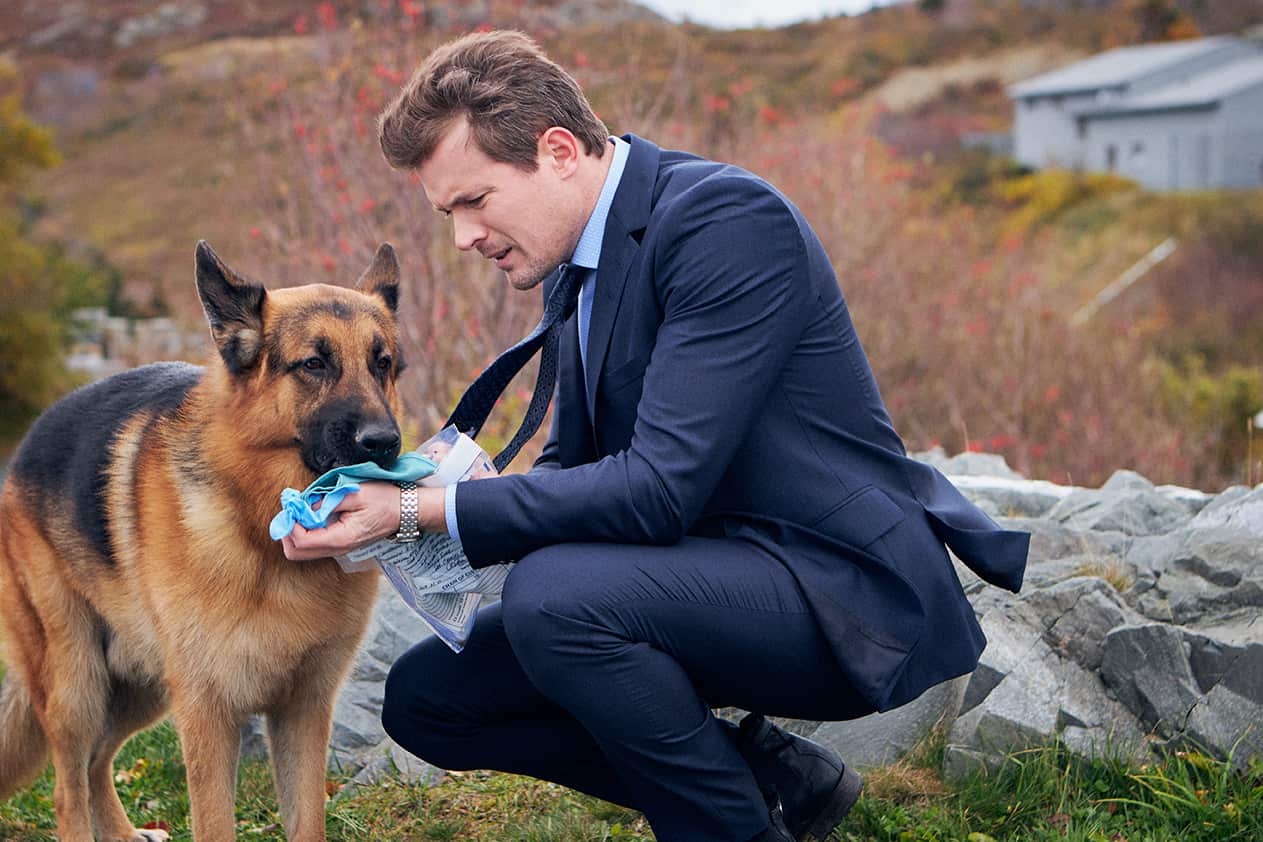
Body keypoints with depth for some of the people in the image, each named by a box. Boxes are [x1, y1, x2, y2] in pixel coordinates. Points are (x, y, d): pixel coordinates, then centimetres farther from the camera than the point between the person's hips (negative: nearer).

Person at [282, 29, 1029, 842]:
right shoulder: (582, 258, 7)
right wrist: (426, 502, -7)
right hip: (714, 572, 9)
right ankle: (760, 768, 8)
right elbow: (575, 466, 13)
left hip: (843, 590, -9)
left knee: (555, 591, -32)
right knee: (425, 696, 4)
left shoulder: (727, 219, -21)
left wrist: (425, 511, -24)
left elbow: (659, 487, -27)